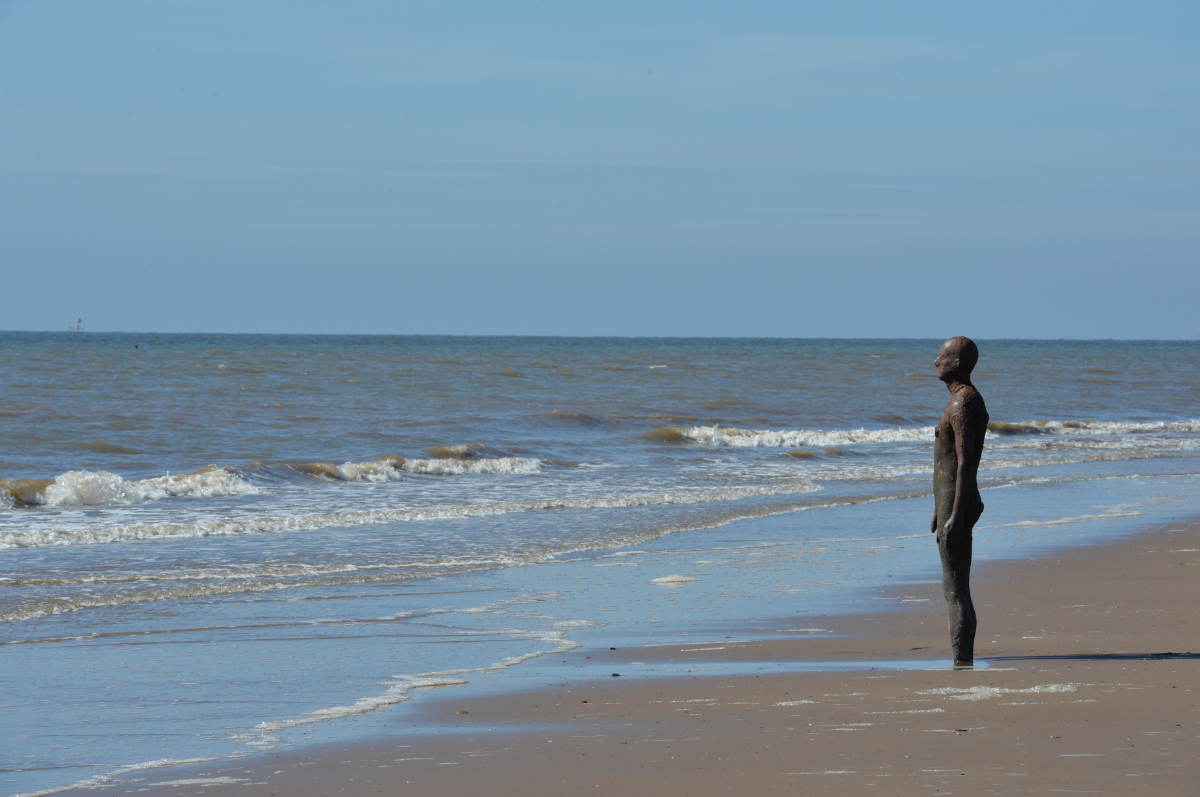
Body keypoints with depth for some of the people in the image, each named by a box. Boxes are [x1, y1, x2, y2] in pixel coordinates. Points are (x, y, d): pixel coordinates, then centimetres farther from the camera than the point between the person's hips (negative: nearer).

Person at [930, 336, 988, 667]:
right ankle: (963, 660, 12)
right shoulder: (962, 401, 18)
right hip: (951, 503, 11)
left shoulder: (964, 404, -15)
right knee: (956, 590, 11)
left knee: (956, 591, -11)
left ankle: (962, 661, -12)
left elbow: (965, 463, -22)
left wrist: (956, 515, -25)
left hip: (957, 504, -11)